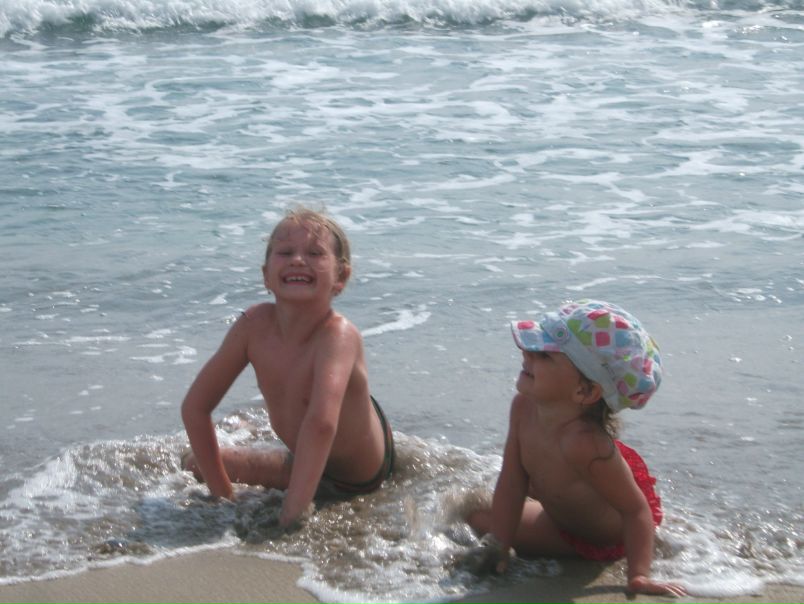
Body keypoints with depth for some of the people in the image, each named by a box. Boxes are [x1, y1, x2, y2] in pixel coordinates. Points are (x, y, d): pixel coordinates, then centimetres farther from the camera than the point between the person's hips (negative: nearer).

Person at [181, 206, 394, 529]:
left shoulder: (338, 335, -38)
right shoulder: (255, 323, -21)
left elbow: (321, 422, -55)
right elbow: (195, 407, -13)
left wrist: (292, 512, -54)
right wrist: (222, 493, -14)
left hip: (361, 477, -5)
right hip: (308, 462, 5)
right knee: (195, 464, 16)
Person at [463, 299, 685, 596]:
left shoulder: (584, 444, -48)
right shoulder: (524, 406, -26)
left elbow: (636, 509, -37)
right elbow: (512, 482, -18)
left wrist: (639, 575, -42)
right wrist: (497, 546, -19)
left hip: (604, 542, -7)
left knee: (480, 519, -2)